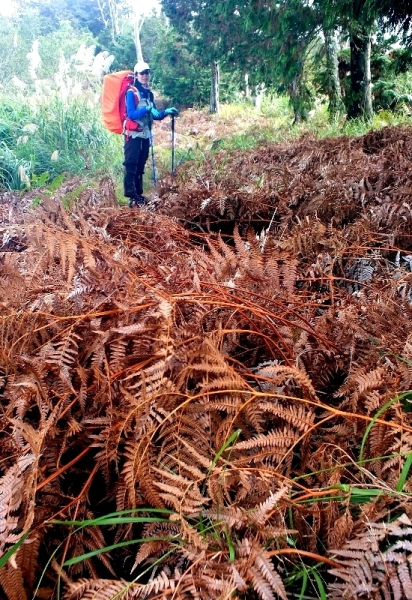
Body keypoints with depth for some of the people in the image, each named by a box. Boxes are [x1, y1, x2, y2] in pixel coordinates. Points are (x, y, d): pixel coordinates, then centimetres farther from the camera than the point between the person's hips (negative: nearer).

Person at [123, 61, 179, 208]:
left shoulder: (149, 93, 15)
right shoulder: (131, 92, -7)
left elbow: (155, 115, 15)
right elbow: (131, 114, -18)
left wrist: (166, 112, -1)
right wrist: (147, 109, -30)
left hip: (145, 134, 8)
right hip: (133, 134, -7)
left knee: (140, 166, 11)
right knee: (131, 165, -8)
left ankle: (139, 194, 17)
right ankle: (131, 196, -11)